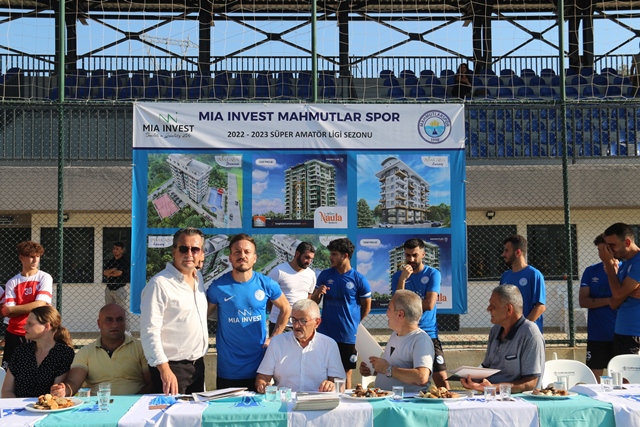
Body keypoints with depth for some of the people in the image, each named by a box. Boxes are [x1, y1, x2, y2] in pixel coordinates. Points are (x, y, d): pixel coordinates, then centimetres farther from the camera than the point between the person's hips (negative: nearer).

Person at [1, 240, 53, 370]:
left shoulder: (44, 278, -2)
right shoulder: (12, 282, 4)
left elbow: (40, 305, -13)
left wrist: (12, 309, -7)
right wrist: (31, 307, -16)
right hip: (14, 334, 2)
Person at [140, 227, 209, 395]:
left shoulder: (199, 278, 8)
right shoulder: (160, 284, -15)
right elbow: (149, 332, -19)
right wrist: (164, 369, -25)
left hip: (198, 364, 8)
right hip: (172, 368, -7)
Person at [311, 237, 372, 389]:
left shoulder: (359, 279, -6)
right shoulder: (325, 275, 2)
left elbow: (366, 307, 5)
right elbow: (313, 302, 7)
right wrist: (318, 293, -14)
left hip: (347, 335, -2)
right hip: (325, 334, 2)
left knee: (346, 373, 8)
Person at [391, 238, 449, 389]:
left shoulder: (432, 274, -1)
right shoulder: (397, 276, 5)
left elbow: (429, 304, -12)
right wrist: (403, 279, -15)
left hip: (429, 333, -2)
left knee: (441, 379, -7)